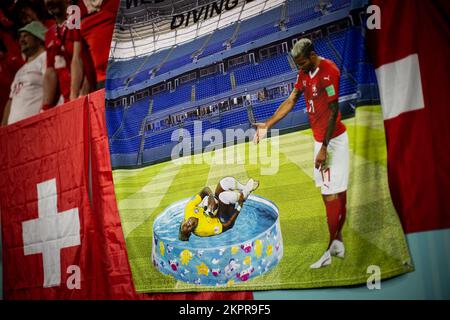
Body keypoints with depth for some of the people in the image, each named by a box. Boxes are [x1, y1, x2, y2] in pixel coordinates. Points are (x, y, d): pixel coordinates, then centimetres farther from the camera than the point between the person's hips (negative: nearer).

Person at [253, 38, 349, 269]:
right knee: (330, 192, 11)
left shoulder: (329, 71, -17)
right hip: (319, 139, 9)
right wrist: (267, 125, 15)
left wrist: (324, 148, -18)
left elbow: (333, 111, -19)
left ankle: (331, 248, 0)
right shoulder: (305, 73, 10)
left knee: (332, 194, -6)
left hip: (333, 140, -9)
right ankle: (338, 242, 19)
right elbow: (291, 101, 17)